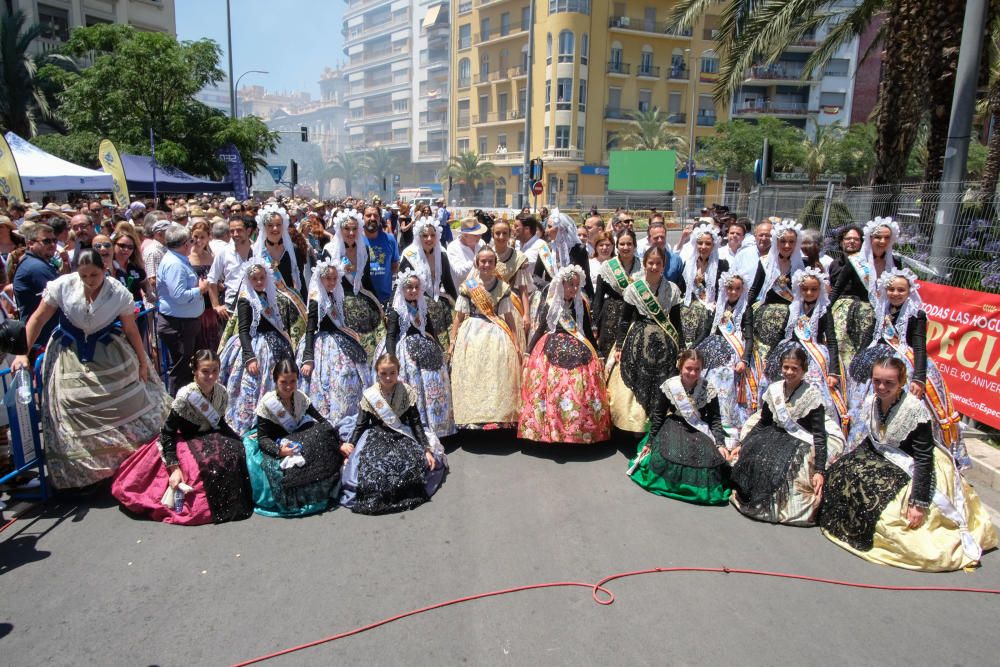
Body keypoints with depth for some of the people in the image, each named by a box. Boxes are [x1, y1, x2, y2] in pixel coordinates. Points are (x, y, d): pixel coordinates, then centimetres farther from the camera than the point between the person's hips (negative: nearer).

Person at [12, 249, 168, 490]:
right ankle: (83, 471, 12)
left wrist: (143, 363, -1)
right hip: (70, 355, 0)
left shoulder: (118, 293, -15)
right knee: (73, 408, -4)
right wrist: (23, 354, -9)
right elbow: (38, 319, -5)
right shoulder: (62, 286, -15)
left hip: (108, 352, 0)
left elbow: (131, 330, -6)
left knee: (128, 399, 0)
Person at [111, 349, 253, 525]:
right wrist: (174, 468, -25)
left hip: (208, 438, 6)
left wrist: (235, 441, -8)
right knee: (208, 463, -31)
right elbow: (167, 431, -19)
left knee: (235, 450, -19)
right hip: (184, 440, -6)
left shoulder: (221, 392, -8)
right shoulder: (185, 395, -23)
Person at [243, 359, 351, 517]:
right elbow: (263, 438, -17)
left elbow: (321, 422, -3)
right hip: (274, 446, -5)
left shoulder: (300, 397, -5)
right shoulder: (267, 403, -16)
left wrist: (339, 444, -14)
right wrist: (279, 450, -38)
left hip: (297, 440, 5)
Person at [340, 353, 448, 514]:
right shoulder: (370, 395, -2)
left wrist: (426, 449, -9)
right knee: (369, 467, -28)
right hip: (376, 436, 0)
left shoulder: (407, 392, -3)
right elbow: (361, 425, 3)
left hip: (403, 436, 0)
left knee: (416, 463, -27)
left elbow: (416, 423, 0)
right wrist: (350, 447, -13)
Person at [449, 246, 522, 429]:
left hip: (497, 336, 1)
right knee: (472, 378, -2)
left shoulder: (503, 287, 7)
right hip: (471, 335, -1)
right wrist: (453, 342, 1)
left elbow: (509, 317, 8)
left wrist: (516, 343, 3)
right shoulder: (467, 287, 4)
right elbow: (459, 317, 6)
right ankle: (473, 417, 6)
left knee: (498, 377, -2)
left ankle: (500, 416, 5)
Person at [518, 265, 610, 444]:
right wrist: (528, 351, 4)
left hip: (578, 351, 2)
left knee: (580, 388, -7)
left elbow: (588, 330, 12)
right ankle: (550, 428, 0)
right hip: (551, 351, -1)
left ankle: (580, 429, 2)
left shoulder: (580, 304, 7)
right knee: (551, 388, -9)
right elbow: (540, 329, 7)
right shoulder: (550, 304, 2)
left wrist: (596, 353, 13)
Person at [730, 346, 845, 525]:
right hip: (779, 437, 4)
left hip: (803, 442, -4)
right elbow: (762, 422, 11)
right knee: (753, 456, -20)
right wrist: (743, 444, 4)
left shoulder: (811, 394, -13)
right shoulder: (774, 389, 0)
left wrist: (820, 471, -24)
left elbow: (819, 434, -16)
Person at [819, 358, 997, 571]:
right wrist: (845, 462, 2)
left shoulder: (915, 409, -25)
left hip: (912, 471, -7)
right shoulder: (871, 402, -5)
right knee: (840, 472, -7)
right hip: (884, 462, 7)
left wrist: (918, 503, -25)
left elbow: (924, 459, -23)